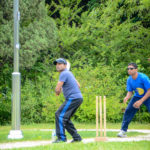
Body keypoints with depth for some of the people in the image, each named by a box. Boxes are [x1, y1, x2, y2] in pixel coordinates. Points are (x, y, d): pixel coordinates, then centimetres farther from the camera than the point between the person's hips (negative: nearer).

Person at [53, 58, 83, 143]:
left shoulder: (64, 74, -10)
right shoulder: (69, 73, 21)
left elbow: (57, 89, -16)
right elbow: (78, 86, 29)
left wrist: (57, 93, 8)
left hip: (73, 98, -10)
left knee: (59, 115, -12)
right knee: (65, 118, 14)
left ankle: (61, 137, -17)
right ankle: (76, 137, 14)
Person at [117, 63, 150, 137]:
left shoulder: (143, 78, -27)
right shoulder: (129, 80, -9)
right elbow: (130, 92, -1)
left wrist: (141, 101, -27)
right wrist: (127, 97, -25)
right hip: (137, 96, 5)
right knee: (128, 110, -8)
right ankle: (123, 131, -1)